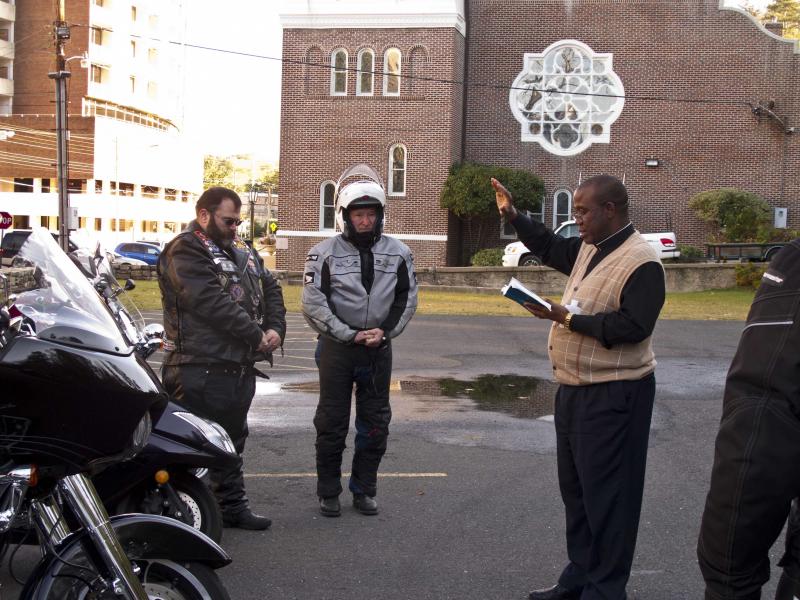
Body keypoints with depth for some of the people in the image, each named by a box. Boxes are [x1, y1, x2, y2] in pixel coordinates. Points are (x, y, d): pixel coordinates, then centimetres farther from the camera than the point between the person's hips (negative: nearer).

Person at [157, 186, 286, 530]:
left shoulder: (242, 251, 19)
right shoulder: (185, 251, -10)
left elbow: (270, 289, 19)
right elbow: (213, 303, -20)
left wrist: (275, 328, 0)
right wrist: (256, 335, -15)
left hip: (240, 366, 9)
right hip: (202, 369, -9)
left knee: (232, 441, 19)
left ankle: (232, 507, 30)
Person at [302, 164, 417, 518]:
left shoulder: (398, 253, 5)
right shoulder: (325, 253, -4)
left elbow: (406, 299, 8)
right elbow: (313, 304, -8)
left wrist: (385, 332, -8)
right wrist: (350, 335, -14)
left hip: (379, 348, 3)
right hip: (337, 347, -3)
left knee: (375, 423, 9)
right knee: (332, 423, 4)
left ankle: (364, 490, 23)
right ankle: (328, 493, 16)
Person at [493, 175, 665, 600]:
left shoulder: (641, 261, -18)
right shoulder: (589, 249, 10)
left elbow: (633, 326, -26)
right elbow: (550, 248, 29)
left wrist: (568, 318, -24)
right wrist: (512, 216, 21)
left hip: (612, 396, -10)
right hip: (574, 390, 10)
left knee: (605, 495, -2)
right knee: (575, 489, 18)